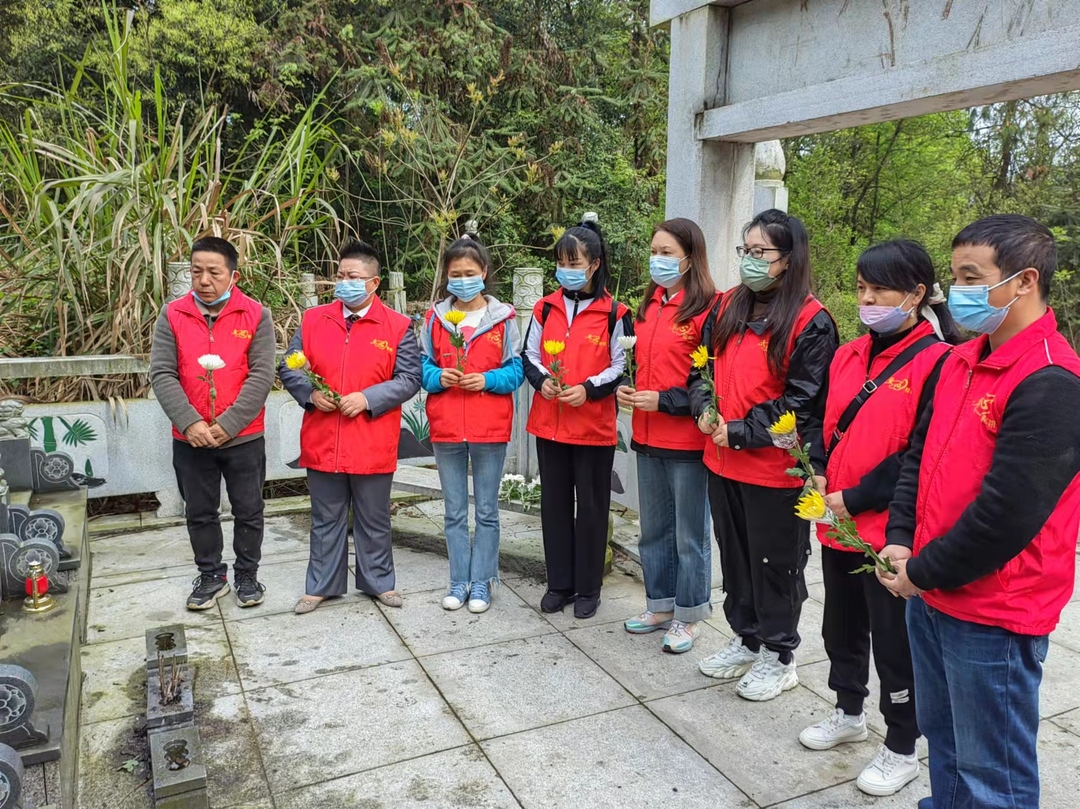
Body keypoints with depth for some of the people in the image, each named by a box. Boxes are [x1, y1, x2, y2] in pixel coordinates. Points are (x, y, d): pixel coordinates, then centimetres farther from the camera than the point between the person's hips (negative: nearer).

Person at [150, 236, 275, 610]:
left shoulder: (256, 316, -6)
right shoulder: (172, 316, 0)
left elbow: (261, 376, -12)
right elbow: (162, 375, -6)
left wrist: (227, 425, -18)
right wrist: (189, 422, -17)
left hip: (244, 437, -2)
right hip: (189, 439, 2)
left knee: (248, 511, 10)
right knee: (199, 513, 14)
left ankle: (247, 575, 29)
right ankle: (211, 576, 32)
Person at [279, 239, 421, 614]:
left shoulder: (398, 326, -3)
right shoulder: (313, 320, 6)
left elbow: (409, 379, -5)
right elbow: (289, 367, 9)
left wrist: (367, 398, -16)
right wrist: (310, 393, -10)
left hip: (373, 444, -2)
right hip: (321, 441, 2)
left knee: (374, 520, 13)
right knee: (325, 520, 15)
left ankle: (379, 582, 29)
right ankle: (321, 585, 29)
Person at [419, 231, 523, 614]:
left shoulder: (503, 317, -1)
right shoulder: (435, 317, 6)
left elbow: (516, 370, 0)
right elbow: (423, 366, 8)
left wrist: (487, 379, -17)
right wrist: (438, 377, -12)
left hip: (490, 428, -2)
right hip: (445, 428, 2)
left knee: (487, 511, 8)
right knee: (454, 511, 12)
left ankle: (481, 582, 21)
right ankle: (459, 581, 24)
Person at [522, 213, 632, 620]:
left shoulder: (614, 313, -5)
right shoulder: (545, 308, 7)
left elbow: (621, 366, -3)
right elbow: (529, 355, 12)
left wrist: (589, 388, -18)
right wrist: (541, 380, -9)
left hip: (594, 424, -4)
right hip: (549, 421, 4)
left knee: (591, 506, 6)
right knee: (554, 503, 12)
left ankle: (588, 588, 20)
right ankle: (559, 583, 26)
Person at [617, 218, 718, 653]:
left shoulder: (707, 309, -13)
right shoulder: (649, 307, 12)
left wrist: (664, 400, -19)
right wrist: (629, 389, 4)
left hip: (687, 440, -8)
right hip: (648, 437, 8)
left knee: (690, 532, 7)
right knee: (654, 528, 18)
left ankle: (687, 616, 23)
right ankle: (660, 605, 34)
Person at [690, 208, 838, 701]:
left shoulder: (811, 322, -12)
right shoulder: (727, 308, 8)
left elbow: (801, 401, -16)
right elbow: (702, 366, 14)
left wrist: (740, 431, -17)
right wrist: (705, 408, -5)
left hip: (775, 467, -6)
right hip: (723, 460, 7)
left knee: (775, 563, 8)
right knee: (734, 556, 19)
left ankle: (779, 656, 27)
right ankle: (745, 639, 37)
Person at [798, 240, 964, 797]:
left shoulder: (937, 363, -14)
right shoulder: (849, 355, 8)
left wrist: (856, 499, -17)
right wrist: (819, 478, -2)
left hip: (889, 530, -7)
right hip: (837, 523, 7)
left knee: (894, 641, 8)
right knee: (841, 626, 21)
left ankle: (901, 749, 28)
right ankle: (849, 714, 43)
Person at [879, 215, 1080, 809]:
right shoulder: (961, 361, 7)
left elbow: (1006, 512, -24)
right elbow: (920, 453, 11)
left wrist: (923, 572, -13)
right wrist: (900, 540, -1)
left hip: (994, 613, -8)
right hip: (931, 597, 8)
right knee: (942, 738, 25)